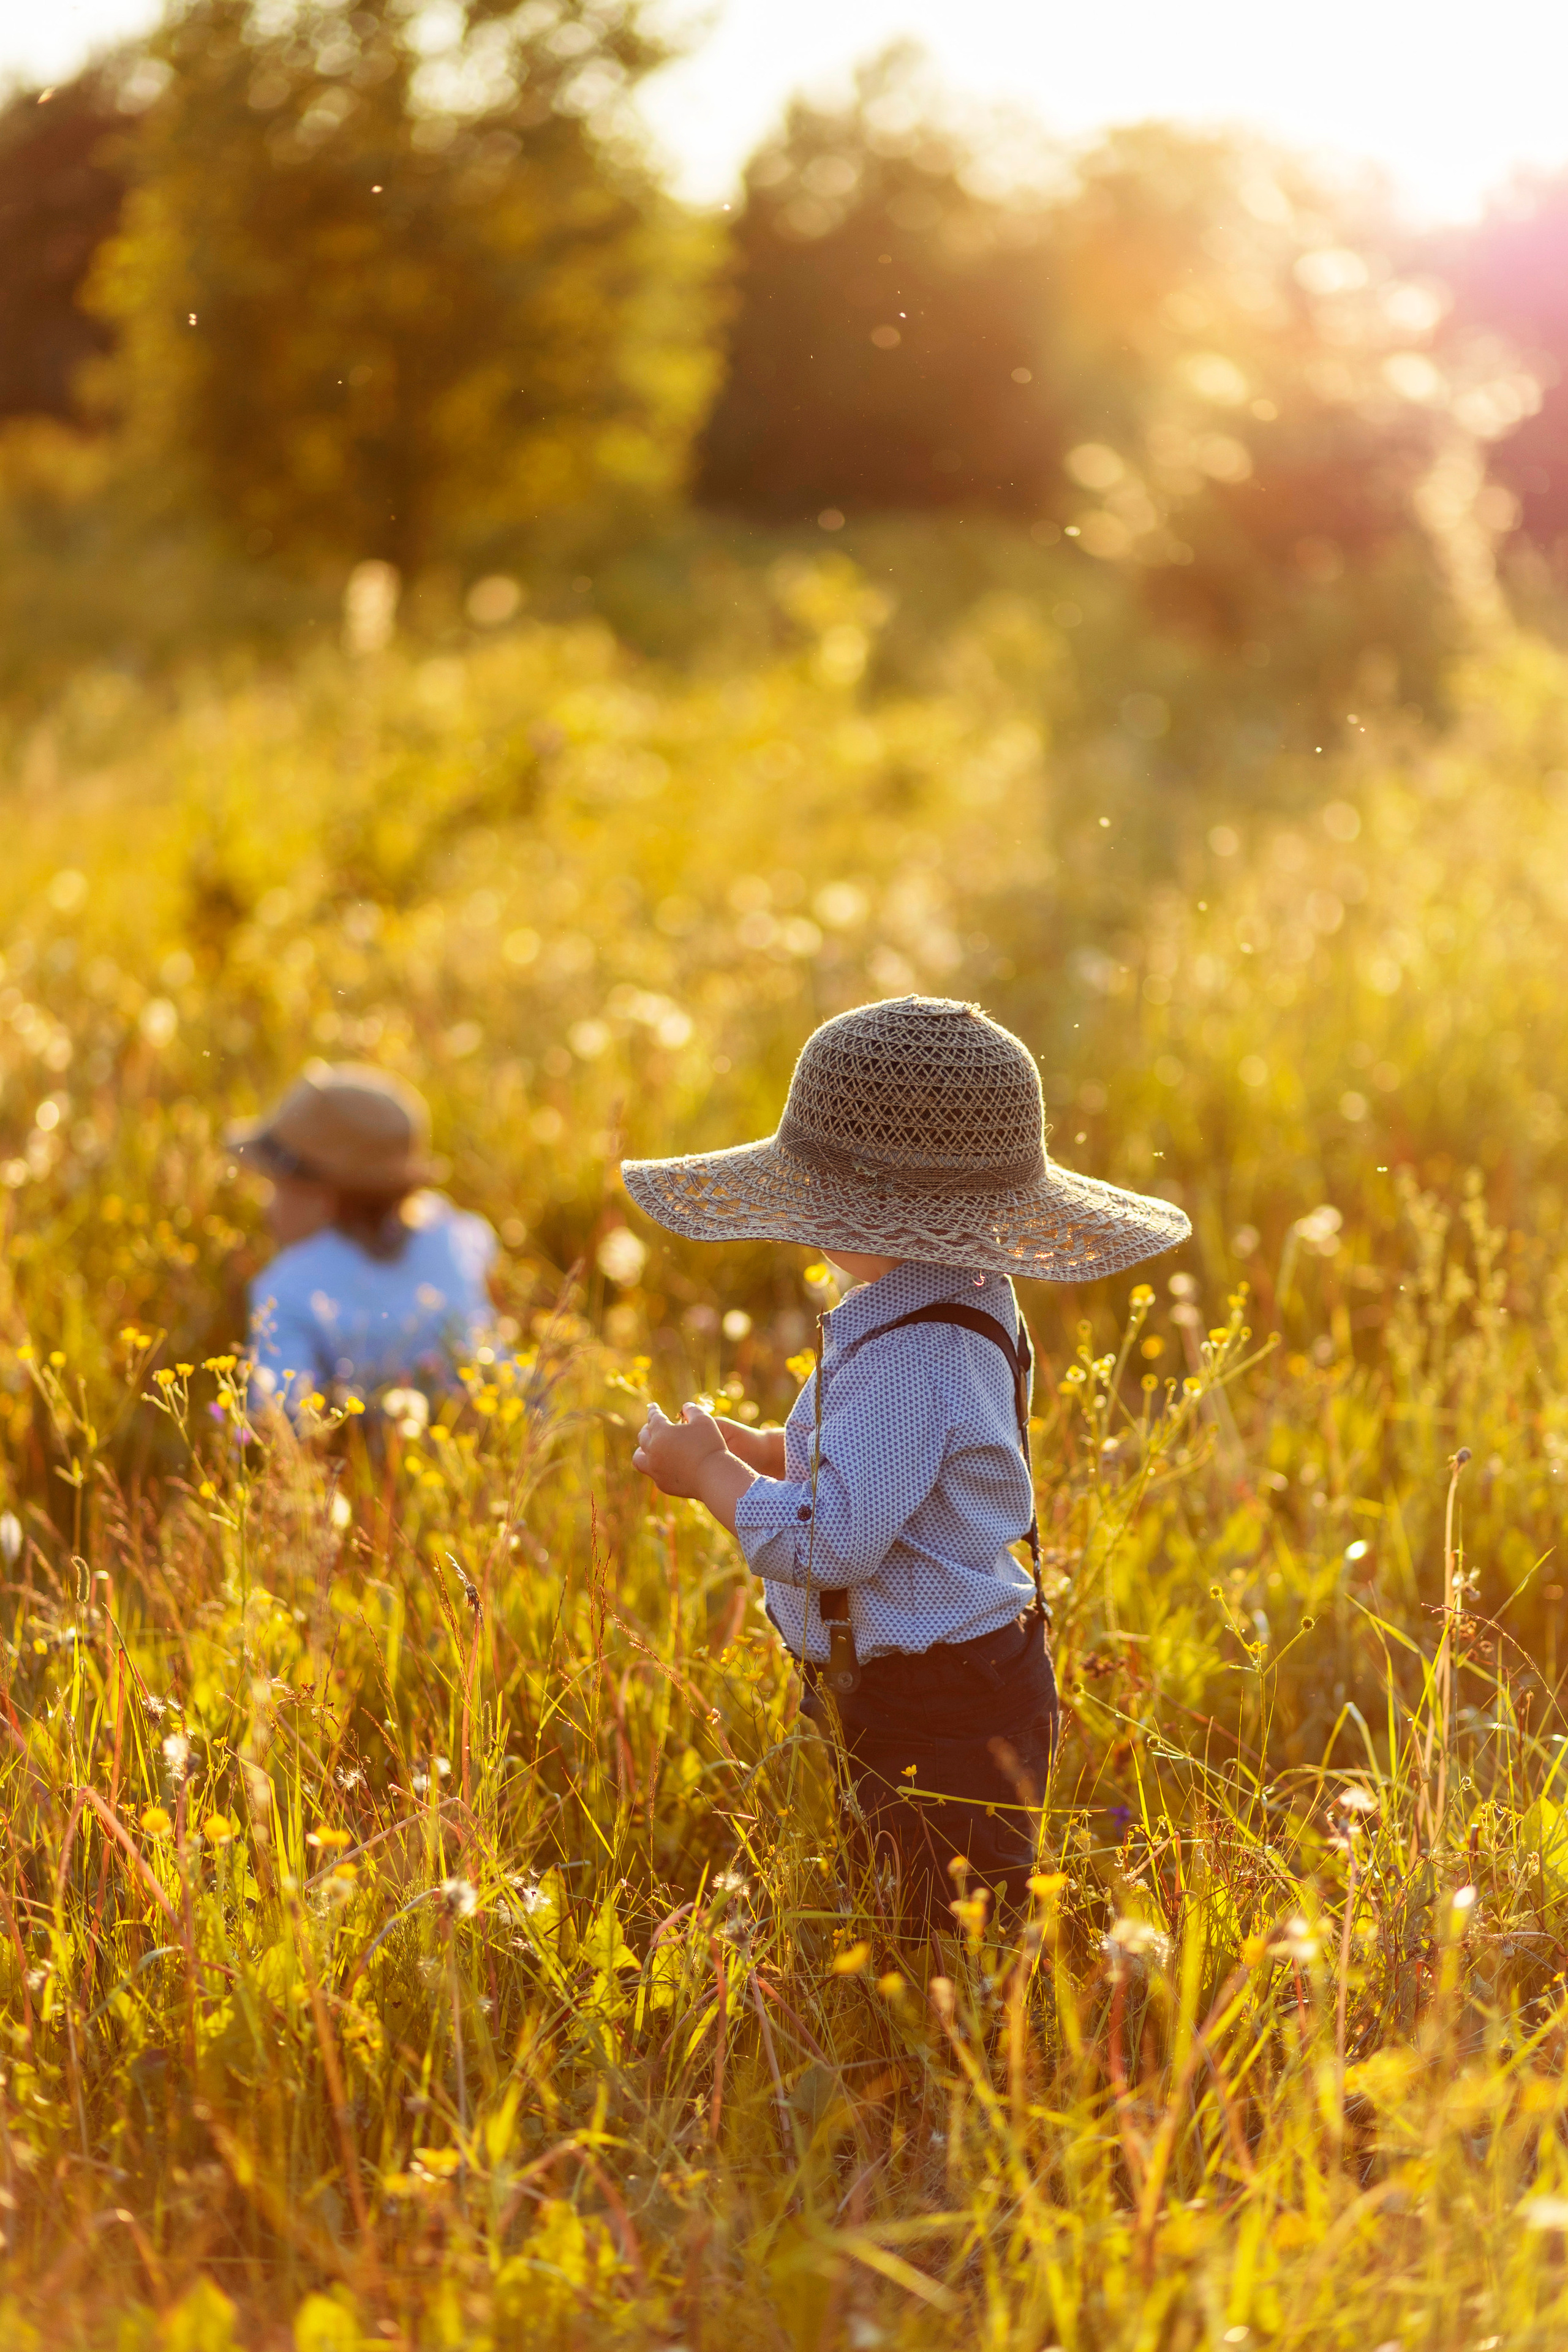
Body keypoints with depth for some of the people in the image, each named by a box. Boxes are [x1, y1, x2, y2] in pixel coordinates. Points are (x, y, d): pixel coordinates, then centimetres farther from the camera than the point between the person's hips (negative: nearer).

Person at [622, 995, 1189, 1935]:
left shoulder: (911, 1361, -26)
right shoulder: (963, 1301, 7)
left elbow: (829, 1540, -29)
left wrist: (709, 1474, -14)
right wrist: (743, 1445, 8)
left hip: (944, 1717, -11)